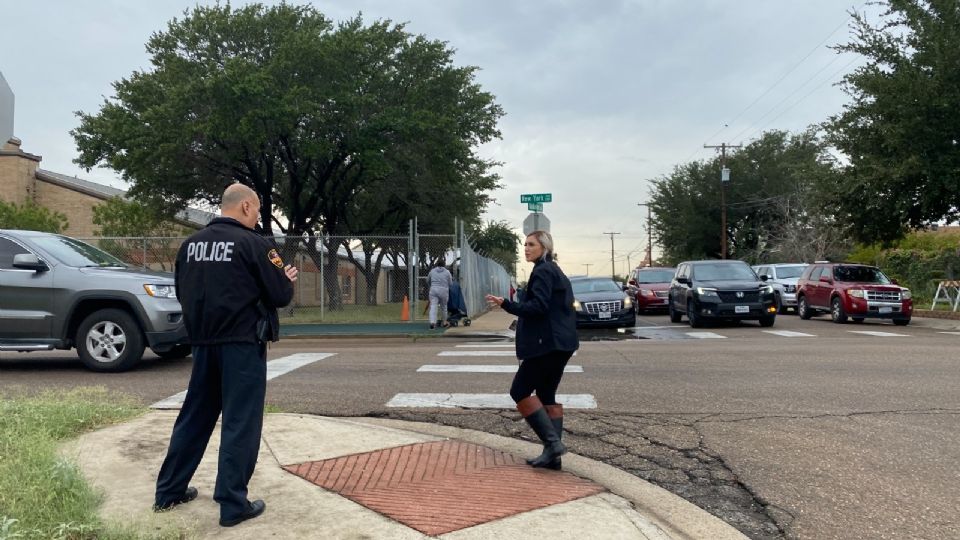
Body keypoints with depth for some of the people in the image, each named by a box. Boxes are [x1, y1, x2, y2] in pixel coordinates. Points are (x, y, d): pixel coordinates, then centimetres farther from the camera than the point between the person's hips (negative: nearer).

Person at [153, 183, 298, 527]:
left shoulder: (192, 243, 7)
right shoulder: (252, 243, -12)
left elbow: (182, 291, 17)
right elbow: (280, 295, -10)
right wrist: (287, 280, 10)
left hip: (203, 343, 7)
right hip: (242, 344, -6)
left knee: (194, 416, 18)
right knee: (240, 423, 1)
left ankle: (169, 492, 28)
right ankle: (233, 505, 6)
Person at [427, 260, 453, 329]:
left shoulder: (432, 271, 9)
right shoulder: (447, 272, 3)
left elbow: (427, 281, 21)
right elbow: (450, 283, 6)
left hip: (433, 290, 0)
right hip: (444, 291, 0)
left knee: (433, 306, -7)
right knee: (443, 307, 15)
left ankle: (432, 322, -25)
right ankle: (444, 322, 27)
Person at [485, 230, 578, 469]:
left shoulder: (542, 271, -10)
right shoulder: (556, 271, 20)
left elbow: (538, 306, -22)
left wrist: (506, 304, -26)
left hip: (547, 344, -10)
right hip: (561, 344, 10)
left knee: (520, 391, -3)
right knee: (546, 395, 11)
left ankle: (552, 443, -7)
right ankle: (553, 454, 11)